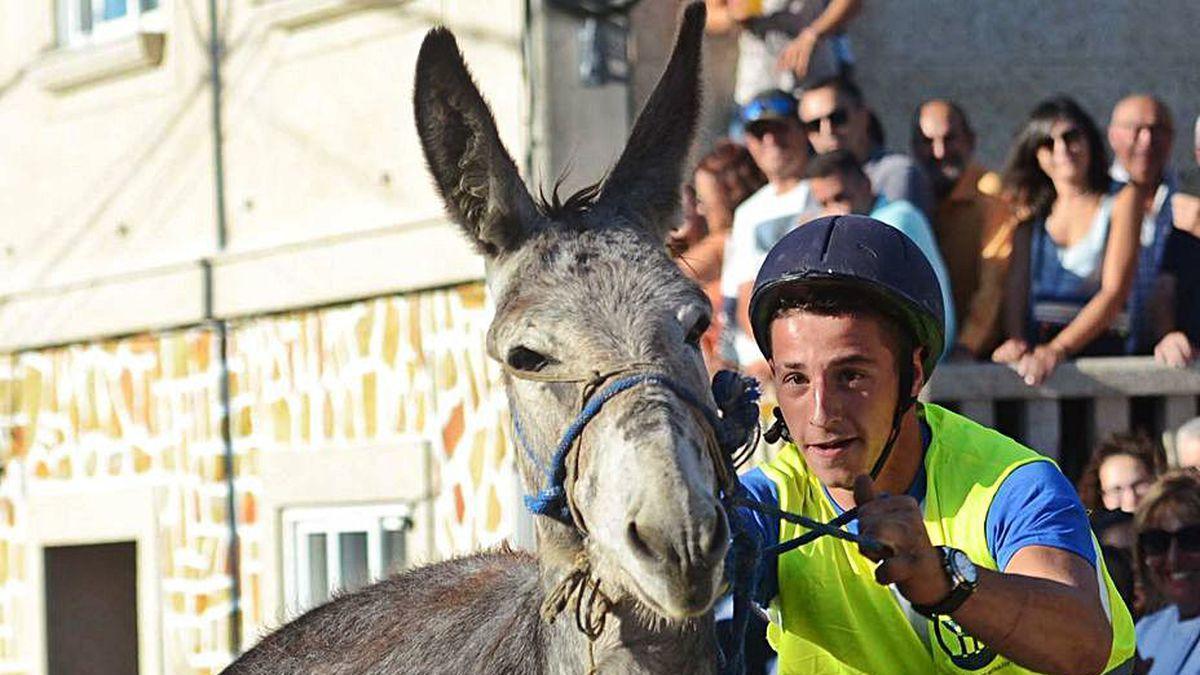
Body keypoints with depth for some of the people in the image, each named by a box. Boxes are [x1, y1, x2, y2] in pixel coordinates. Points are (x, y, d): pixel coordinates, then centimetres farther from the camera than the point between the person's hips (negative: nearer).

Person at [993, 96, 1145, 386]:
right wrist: (1016, 340, -14)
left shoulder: (1123, 200, 9)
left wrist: (1058, 349, -17)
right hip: (1032, 356, 3)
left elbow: (1114, 292, -2)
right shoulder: (1032, 215, 19)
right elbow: (1016, 287, 9)